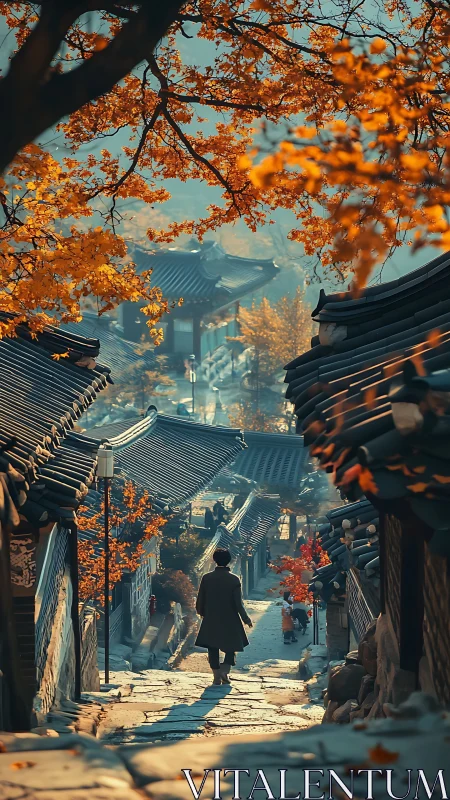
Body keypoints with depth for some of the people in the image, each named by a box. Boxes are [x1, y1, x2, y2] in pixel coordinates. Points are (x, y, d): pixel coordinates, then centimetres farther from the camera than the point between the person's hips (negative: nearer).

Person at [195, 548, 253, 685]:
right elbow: (238, 603, -11)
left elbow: (200, 600, 1)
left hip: (211, 620, 1)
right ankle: (225, 670, -3)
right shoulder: (234, 579, -10)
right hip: (230, 620, -1)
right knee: (231, 647, 15)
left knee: (213, 648, 10)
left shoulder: (206, 578, -5)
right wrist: (246, 619, 2)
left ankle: (217, 676, 7)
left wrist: (201, 612, 21)